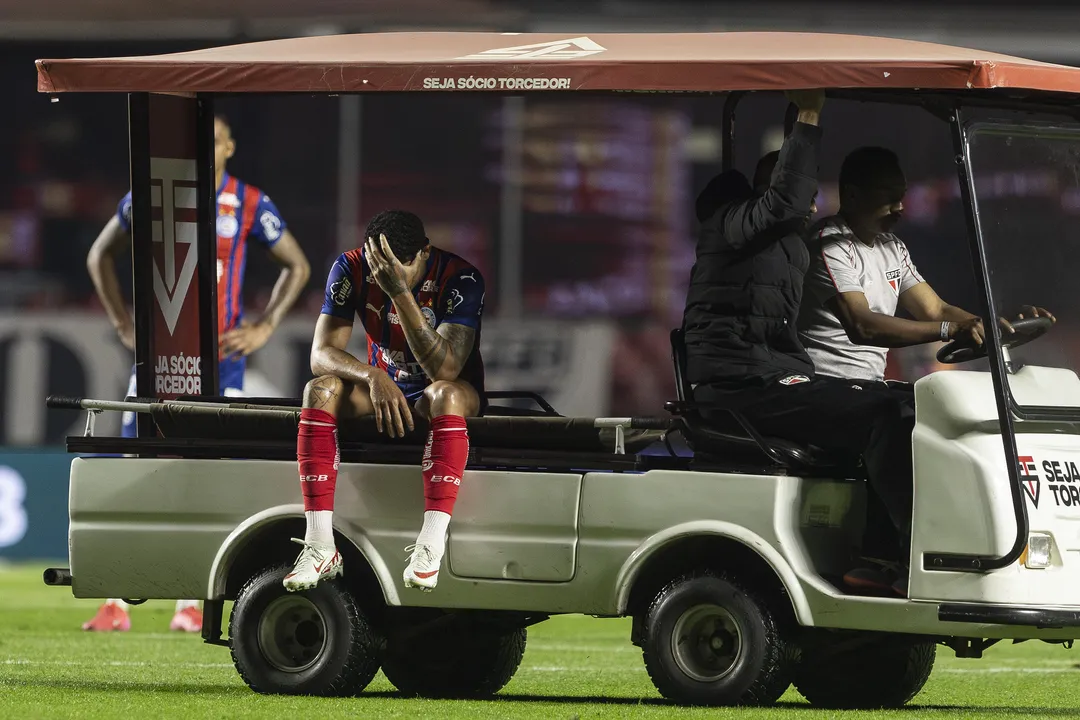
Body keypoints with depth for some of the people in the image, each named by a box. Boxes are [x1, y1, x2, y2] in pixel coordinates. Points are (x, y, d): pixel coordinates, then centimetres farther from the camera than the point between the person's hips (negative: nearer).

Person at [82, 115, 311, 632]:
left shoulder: (250, 205, -3)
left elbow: (297, 267, 8)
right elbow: (101, 255, 14)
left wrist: (263, 328, -2)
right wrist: (123, 323, 6)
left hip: (220, 356, -1)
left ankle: (190, 604, 5)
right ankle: (117, 606, -2)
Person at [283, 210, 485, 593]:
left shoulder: (460, 279, -24)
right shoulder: (352, 269, -14)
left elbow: (445, 369, -36)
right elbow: (322, 353, -19)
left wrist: (401, 292, -44)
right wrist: (374, 377, -39)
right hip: (383, 386, 3)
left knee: (447, 394, -39)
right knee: (320, 390, -27)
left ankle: (430, 548, -44)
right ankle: (320, 549, -33)